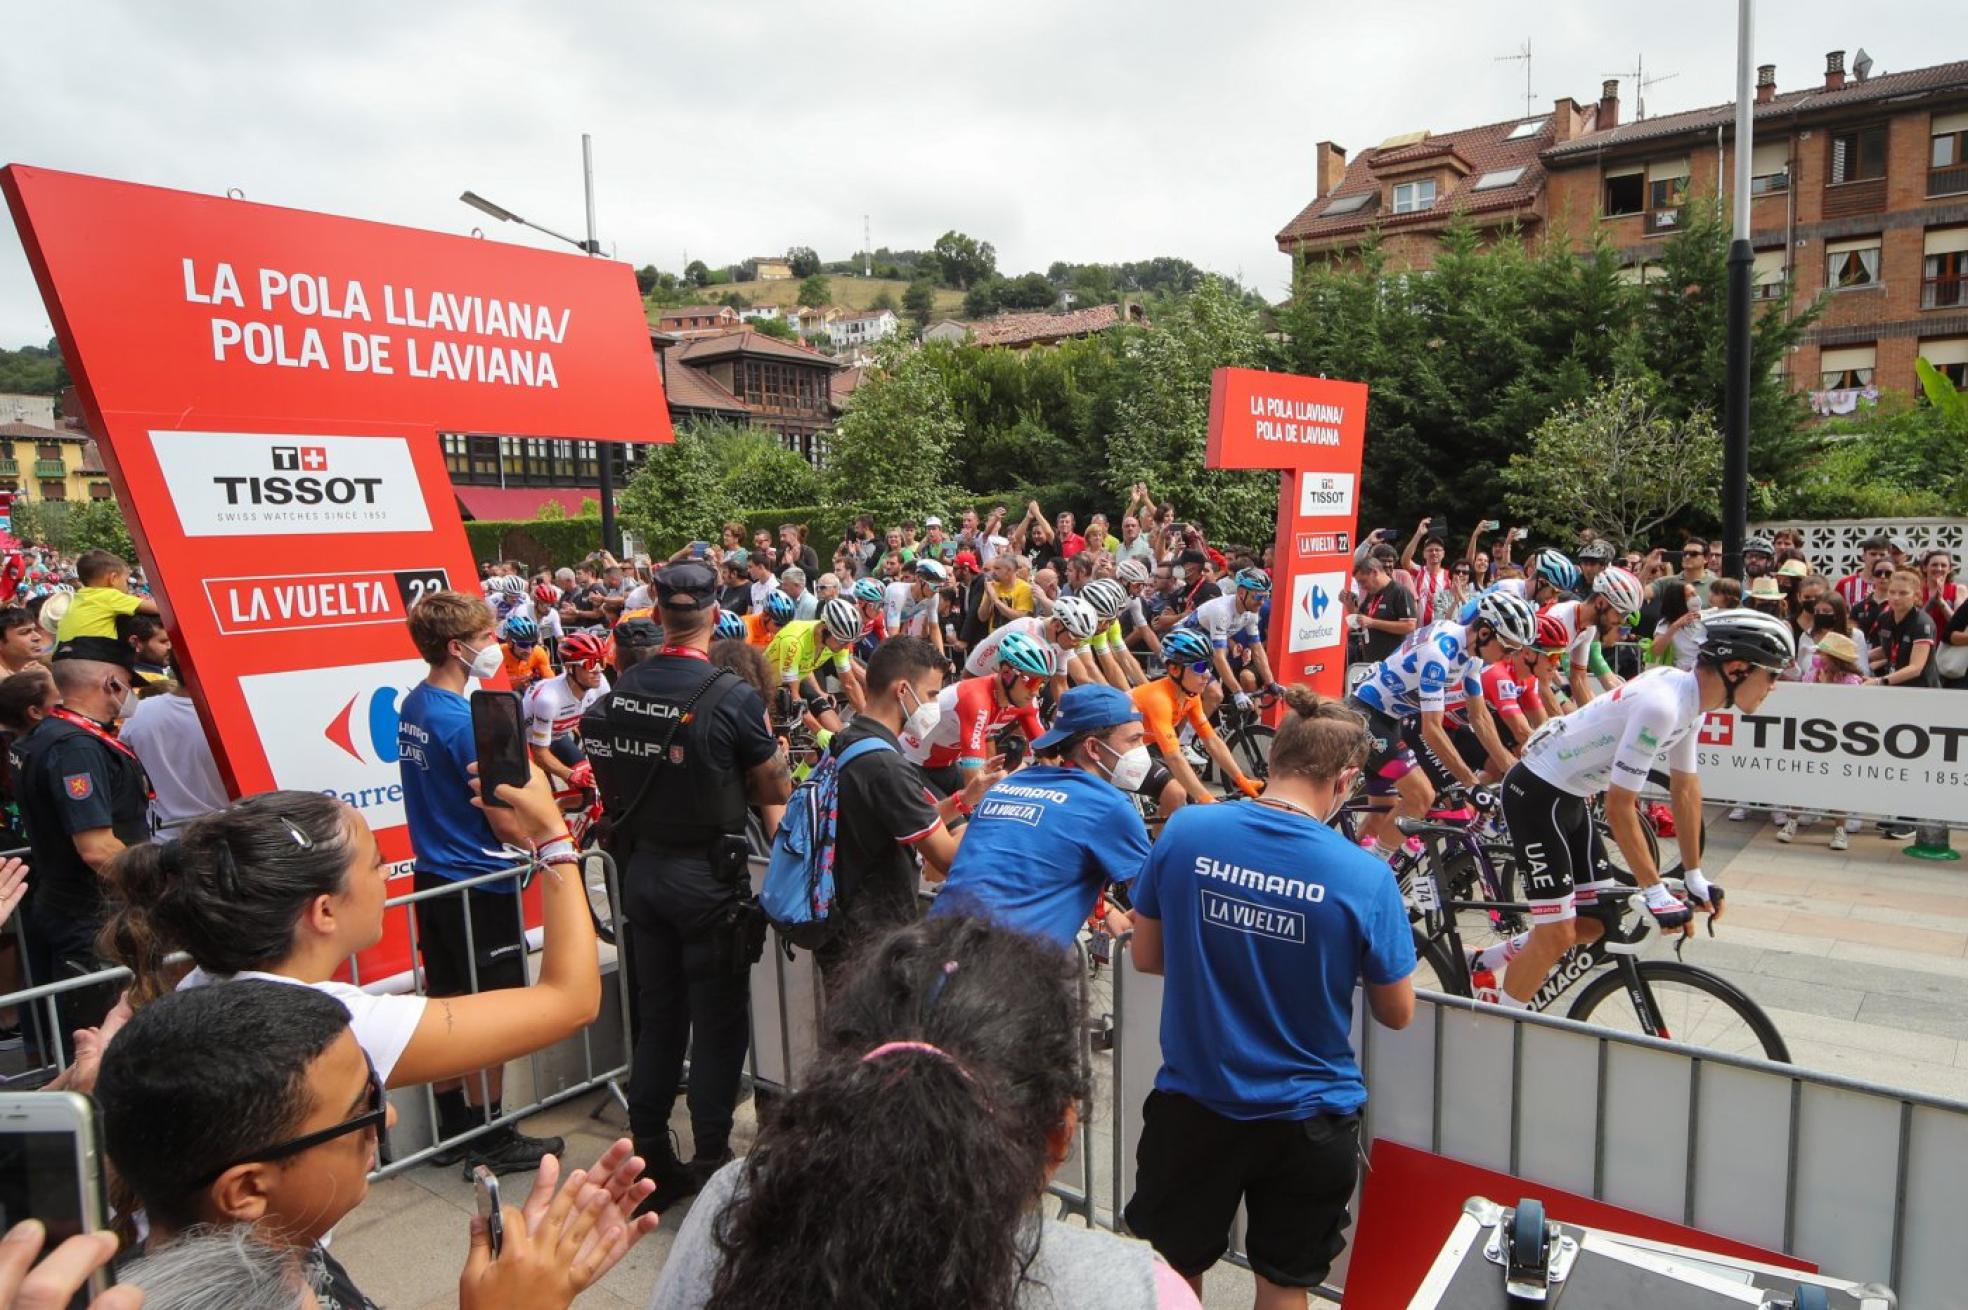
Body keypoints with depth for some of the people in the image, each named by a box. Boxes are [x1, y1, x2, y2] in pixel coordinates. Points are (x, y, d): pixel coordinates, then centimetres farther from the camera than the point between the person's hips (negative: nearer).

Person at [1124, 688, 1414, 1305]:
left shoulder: (1184, 831, -15)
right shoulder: (1366, 877, -20)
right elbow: (1397, 1014, -5)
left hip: (1191, 1103, 1)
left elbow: (1146, 958, -2)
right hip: (1308, 1119, -1)